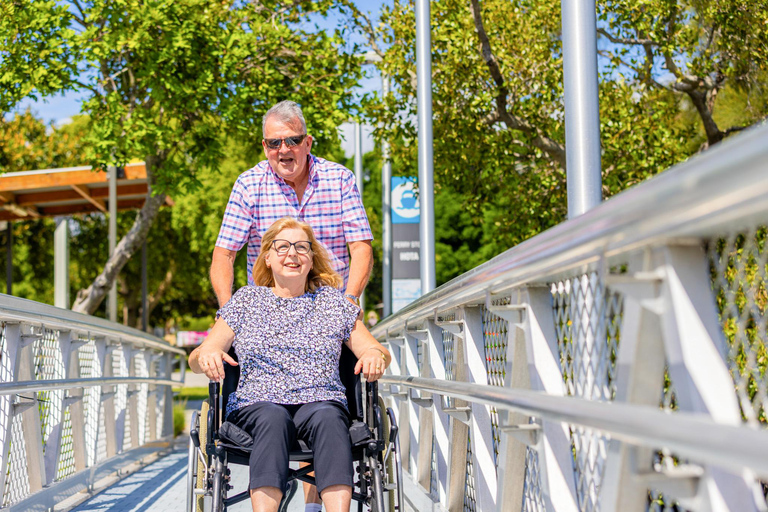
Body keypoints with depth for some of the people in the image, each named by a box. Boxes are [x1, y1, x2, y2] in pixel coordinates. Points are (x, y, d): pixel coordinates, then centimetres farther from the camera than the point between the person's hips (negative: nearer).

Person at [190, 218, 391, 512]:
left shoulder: (334, 302, 20)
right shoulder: (245, 300, 19)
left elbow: (376, 351, 16)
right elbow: (196, 360, 15)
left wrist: (375, 354, -9)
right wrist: (205, 356, -11)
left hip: (320, 401, 1)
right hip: (257, 403, 0)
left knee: (328, 417, -36)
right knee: (274, 418, -37)